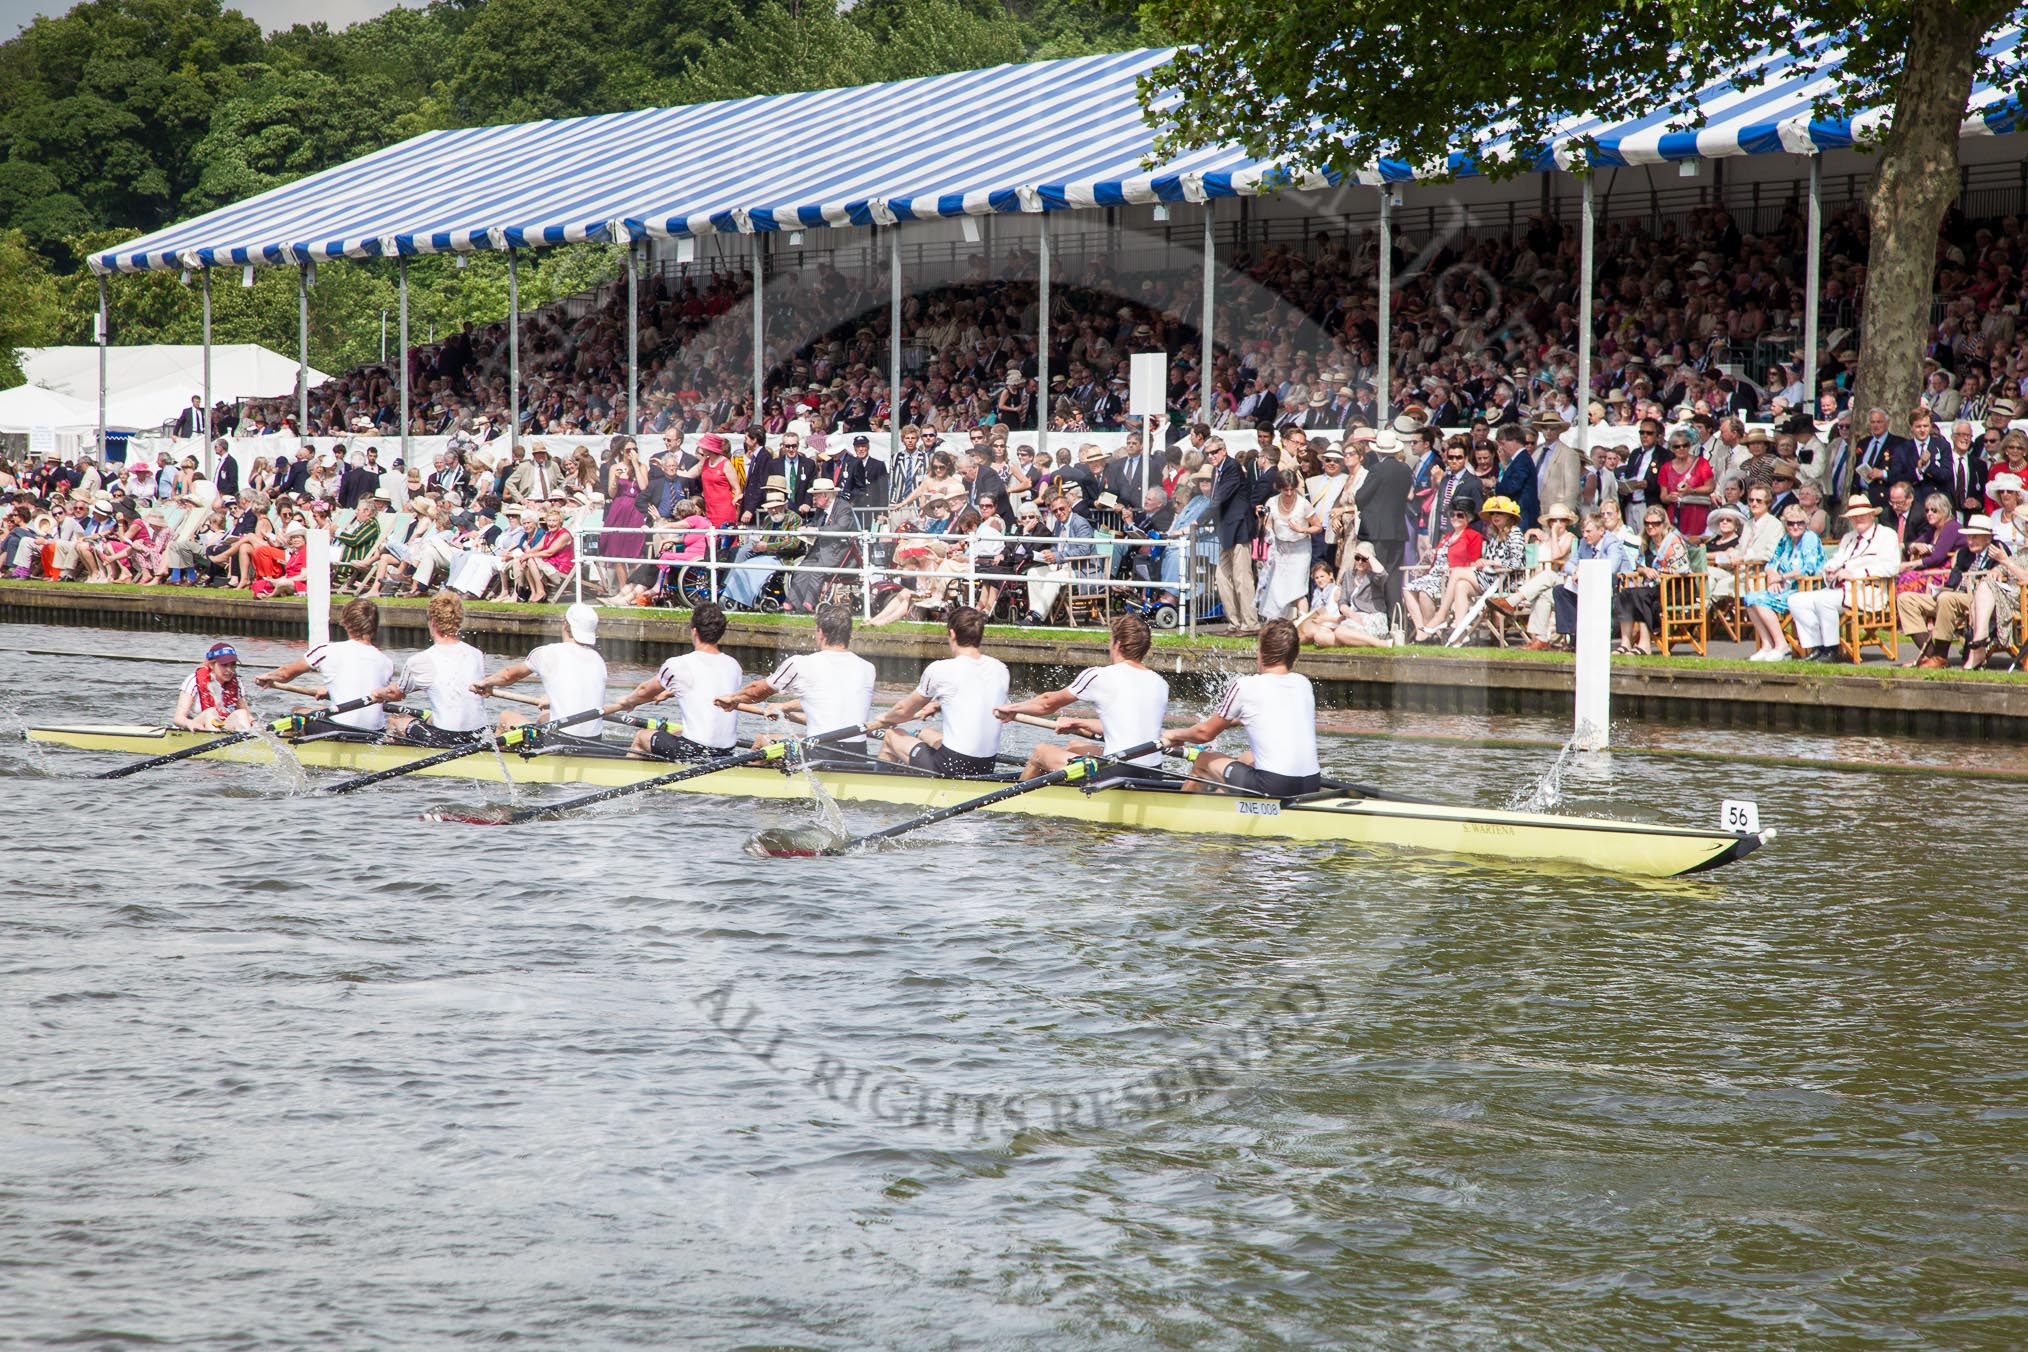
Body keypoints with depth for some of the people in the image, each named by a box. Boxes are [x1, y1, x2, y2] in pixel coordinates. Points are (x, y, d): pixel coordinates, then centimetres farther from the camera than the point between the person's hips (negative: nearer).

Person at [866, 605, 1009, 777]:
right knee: (926, 733, 34)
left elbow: (905, 711, 4)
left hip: (951, 768, -6)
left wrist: (883, 720, 26)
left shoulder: (939, 670, -12)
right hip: (987, 767, 6)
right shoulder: (1001, 669, 3)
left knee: (891, 736, 21)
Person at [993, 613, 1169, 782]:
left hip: (1117, 774, -7)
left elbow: (1049, 703, 8)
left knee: (1040, 751, 17)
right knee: (1074, 746, 31)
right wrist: (1079, 724, 34)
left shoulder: (1099, 677, -7)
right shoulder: (1161, 685, 8)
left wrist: (1012, 709, 27)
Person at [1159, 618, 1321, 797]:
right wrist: (1229, 721, 43)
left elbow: (1205, 733, 8)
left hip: (1272, 788, -6)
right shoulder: (1304, 684, 10)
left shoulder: (1244, 687, -5)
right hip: (1312, 786, 6)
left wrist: (1175, 735, 28)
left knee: (1204, 760, 19)